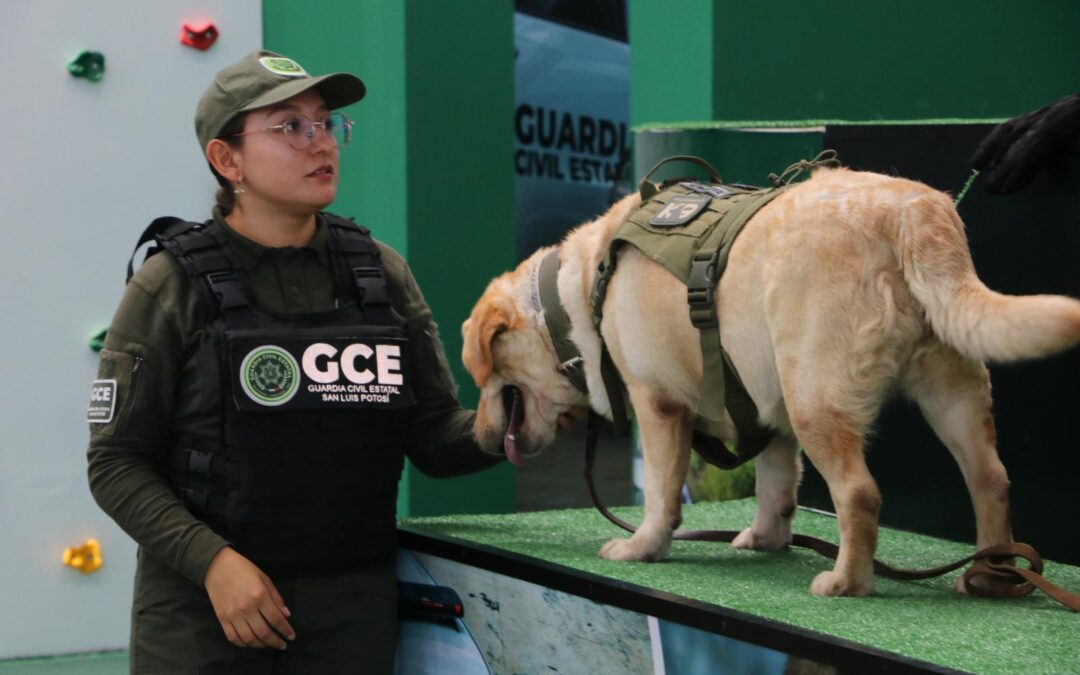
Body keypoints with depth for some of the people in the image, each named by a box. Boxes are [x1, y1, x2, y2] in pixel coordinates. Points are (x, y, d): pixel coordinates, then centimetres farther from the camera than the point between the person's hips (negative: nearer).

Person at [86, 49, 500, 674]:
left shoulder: (382, 273, 5)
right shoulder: (171, 290, -5)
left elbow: (434, 437, 6)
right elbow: (118, 463, -6)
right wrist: (213, 560, -18)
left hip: (354, 610, 3)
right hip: (202, 606, -3)